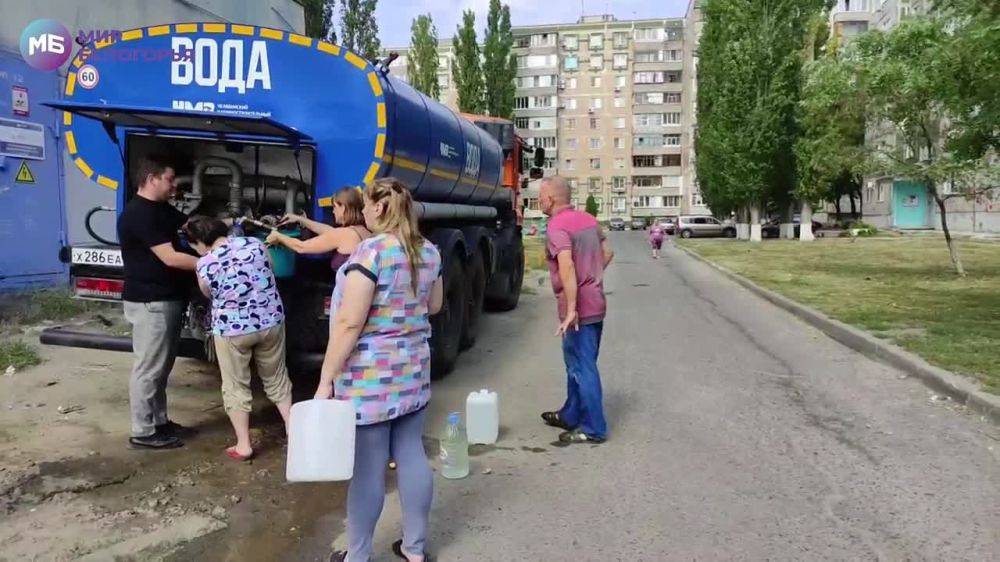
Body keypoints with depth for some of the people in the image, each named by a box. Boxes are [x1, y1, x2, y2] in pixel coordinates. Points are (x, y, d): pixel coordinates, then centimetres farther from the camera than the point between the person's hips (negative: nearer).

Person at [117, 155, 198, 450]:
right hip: (150, 303, -10)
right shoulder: (138, 214, -18)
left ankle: (159, 421, 28)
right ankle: (143, 433, 8)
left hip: (167, 299, 10)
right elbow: (170, 258, -23)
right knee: (148, 368, -1)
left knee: (162, 367, 17)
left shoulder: (161, 209, 13)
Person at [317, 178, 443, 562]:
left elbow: (349, 323, -19)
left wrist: (326, 379, -13)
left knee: (367, 467, 4)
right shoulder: (429, 251, 5)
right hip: (414, 370, 7)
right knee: (411, 455, 14)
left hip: (370, 376, -7)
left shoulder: (371, 251, -17)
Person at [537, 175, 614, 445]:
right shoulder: (588, 219, 10)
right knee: (578, 364, 19)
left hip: (578, 309, -9)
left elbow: (567, 266, -30)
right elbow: (607, 253, 17)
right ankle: (571, 415, 31)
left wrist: (571, 309, -32)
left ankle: (594, 429, 8)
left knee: (582, 368, 0)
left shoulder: (557, 227, -17)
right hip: (596, 303, 9)